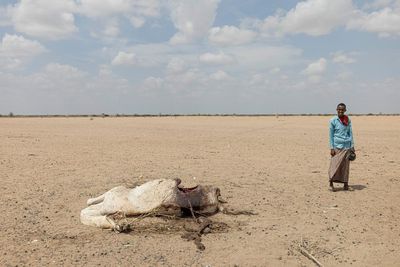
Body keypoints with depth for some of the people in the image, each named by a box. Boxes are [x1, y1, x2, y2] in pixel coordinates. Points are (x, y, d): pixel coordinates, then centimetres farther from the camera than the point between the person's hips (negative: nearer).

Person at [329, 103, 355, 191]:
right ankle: (331, 182, 5)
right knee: (335, 164, -6)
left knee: (346, 166, 3)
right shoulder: (333, 121, -1)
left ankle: (345, 184, 10)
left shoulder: (348, 120, 9)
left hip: (347, 146, 3)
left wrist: (352, 146, 6)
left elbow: (350, 133, 11)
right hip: (337, 146, -3)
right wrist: (332, 148, -6)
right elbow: (331, 135, -1)